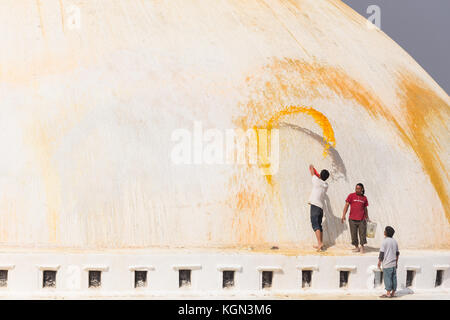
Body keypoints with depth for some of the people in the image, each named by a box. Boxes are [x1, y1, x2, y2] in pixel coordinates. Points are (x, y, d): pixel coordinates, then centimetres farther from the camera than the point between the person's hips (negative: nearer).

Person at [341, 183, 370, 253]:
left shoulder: (364, 198, 10)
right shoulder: (351, 196, 2)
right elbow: (346, 205, -1)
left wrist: (367, 218, 19)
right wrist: (343, 215, -11)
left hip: (362, 219, 1)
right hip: (352, 219, -1)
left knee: (362, 233, -1)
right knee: (354, 234, 2)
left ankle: (362, 247, 14)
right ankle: (356, 247, 15)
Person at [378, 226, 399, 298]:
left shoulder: (385, 241, -12)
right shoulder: (394, 241, 9)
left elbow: (382, 253, -13)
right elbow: (397, 253, 14)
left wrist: (379, 262, -4)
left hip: (387, 264, -7)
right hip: (393, 264, 7)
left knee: (387, 278, -3)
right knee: (393, 278, 9)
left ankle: (388, 293, -2)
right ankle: (393, 293, 13)